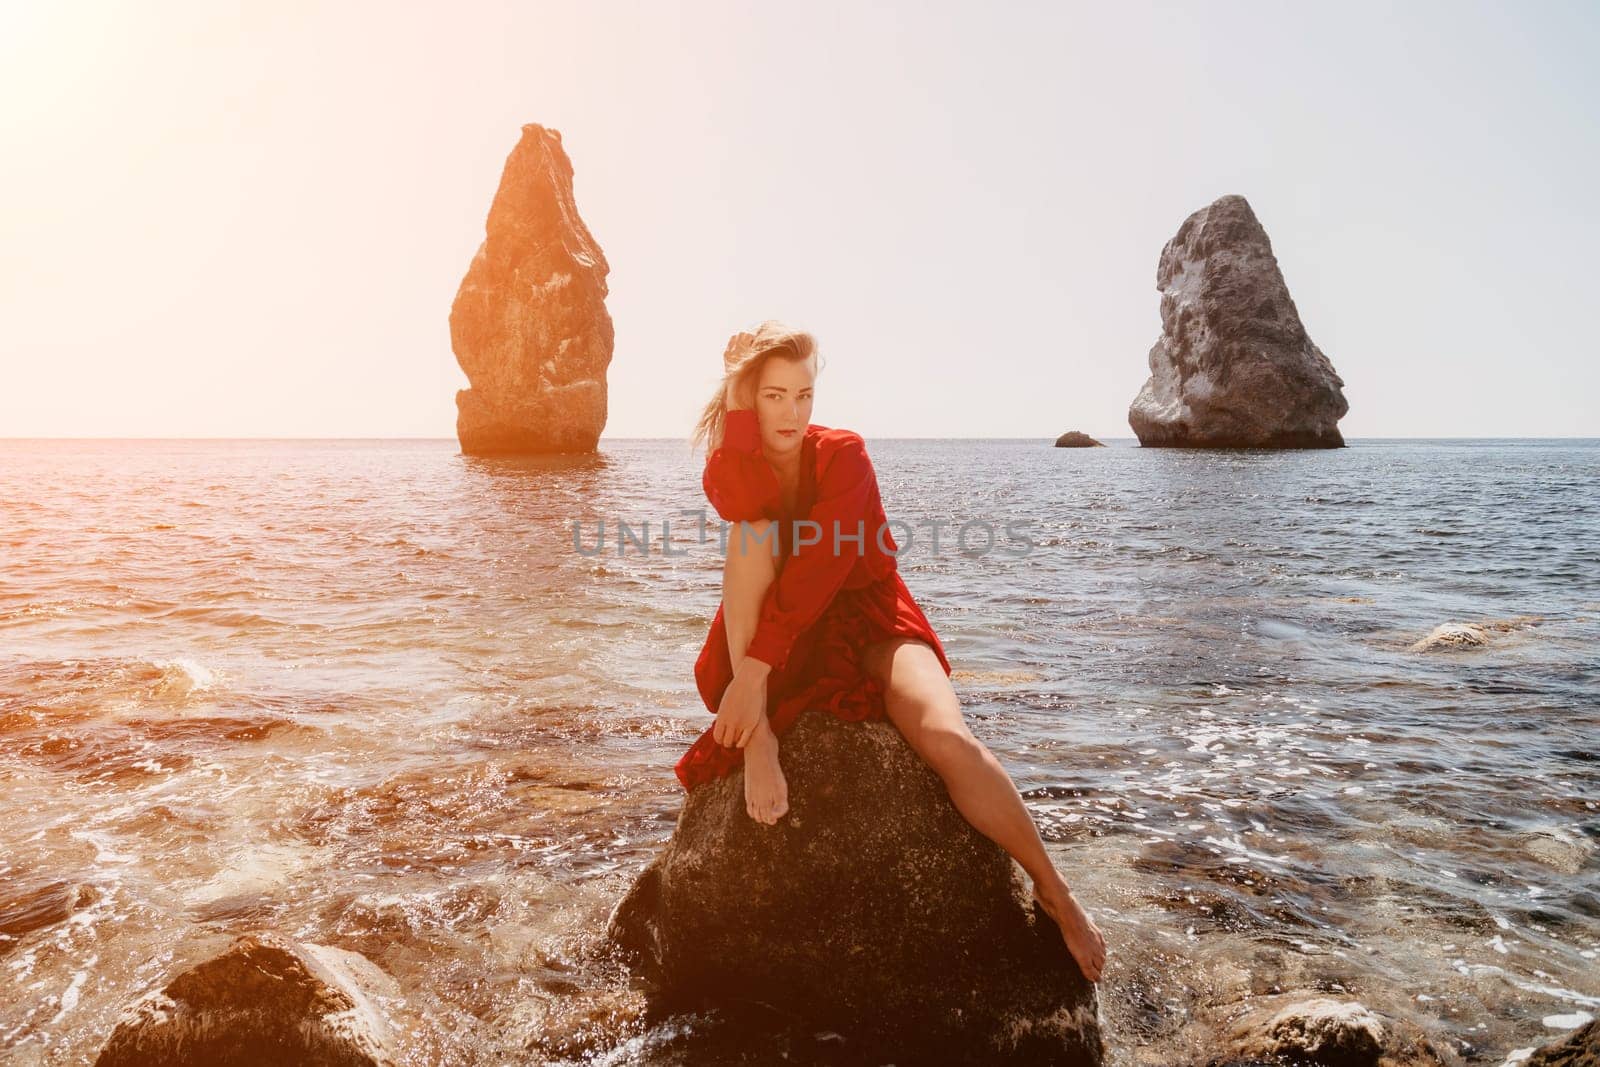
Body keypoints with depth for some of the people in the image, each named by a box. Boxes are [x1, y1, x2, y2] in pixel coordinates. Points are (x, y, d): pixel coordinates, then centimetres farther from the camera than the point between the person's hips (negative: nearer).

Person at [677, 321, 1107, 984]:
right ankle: (757, 741, -33)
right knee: (752, 535, -28)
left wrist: (755, 673, -34)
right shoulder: (729, 472, -1)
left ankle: (1055, 893, -8)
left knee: (949, 738, -29)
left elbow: (820, 566, -24)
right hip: (775, 635, 2)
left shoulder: (843, 454, -10)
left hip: (863, 615, -2)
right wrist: (739, 399, -21)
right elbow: (748, 509, -28)